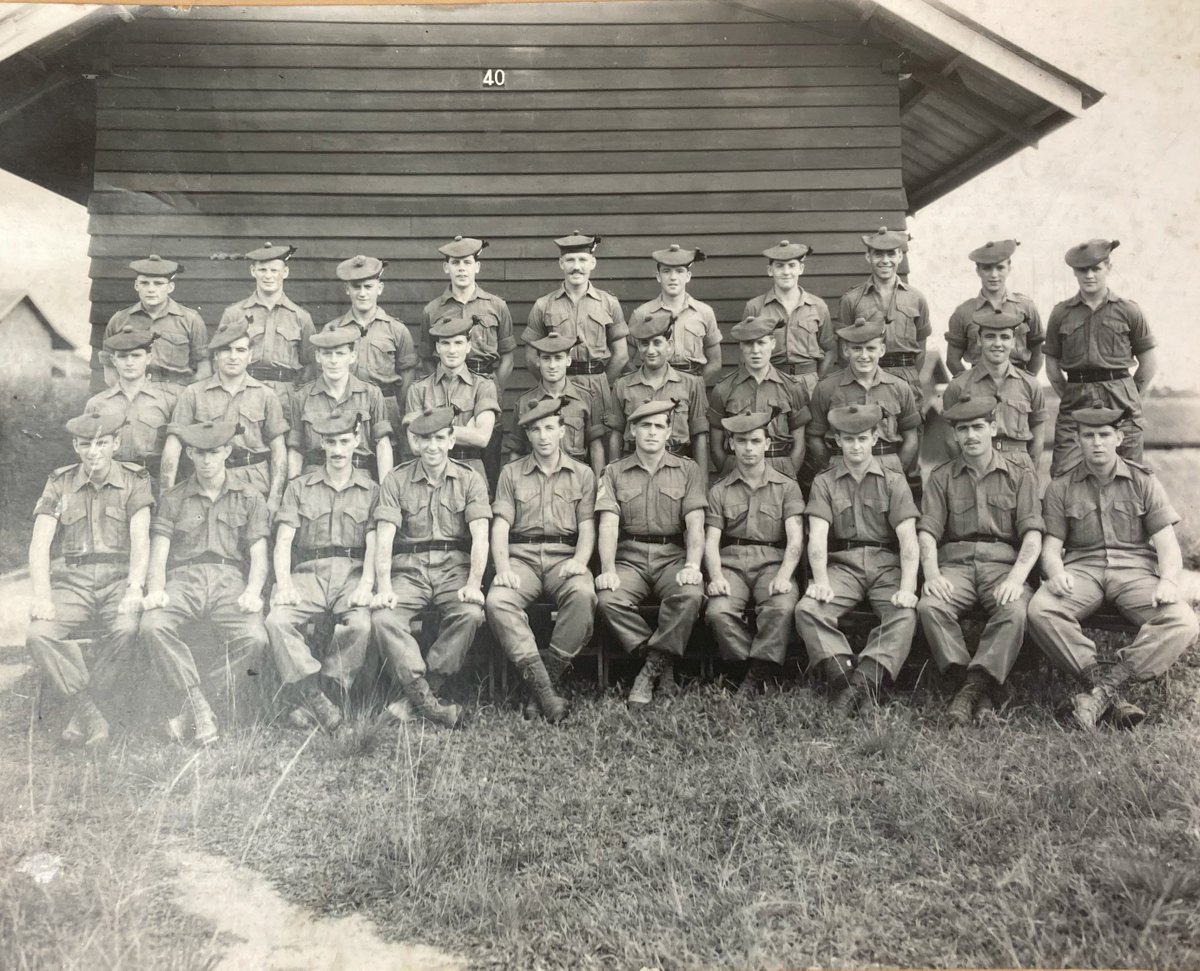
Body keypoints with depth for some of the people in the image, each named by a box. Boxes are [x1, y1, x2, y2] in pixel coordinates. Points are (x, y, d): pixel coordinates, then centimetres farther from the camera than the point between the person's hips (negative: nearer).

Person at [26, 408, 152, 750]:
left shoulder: (134, 481, 8)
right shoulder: (59, 483, 12)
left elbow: (140, 539, -4)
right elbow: (39, 544, 3)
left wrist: (134, 588, -21)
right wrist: (42, 596, -13)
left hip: (118, 576, -2)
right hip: (72, 579, 2)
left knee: (125, 629, -33)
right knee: (38, 634, -27)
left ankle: (83, 714, -15)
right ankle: (91, 714, -19)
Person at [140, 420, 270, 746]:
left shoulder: (249, 499, 17)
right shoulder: (172, 499, 19)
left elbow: (258, 556, 8)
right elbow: (158, 555, 10)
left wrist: (253, 591, -12)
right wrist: (155, 589, -11)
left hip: (230, 578, -1)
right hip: (183, 578, 1)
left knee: (253, 636, -31)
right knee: (153, 625, -33)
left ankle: (191, 712, -20)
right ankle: (202, 713, -28)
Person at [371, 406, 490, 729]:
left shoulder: (469, 480, 6)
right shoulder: (396, 481, 7)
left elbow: (480, 536, -4)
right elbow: (384, 539, -2)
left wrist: (474, 583, -18)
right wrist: (384, 587, -16)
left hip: (454, 567, 0)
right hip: (408, 568, 1)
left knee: (470, 613, -31)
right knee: (382, 618, -28)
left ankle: (416, 696, -21)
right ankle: (428, 701, -26)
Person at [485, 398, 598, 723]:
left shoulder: (582, 474, 15)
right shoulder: (511, 473, 15)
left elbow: (587, 527, 7)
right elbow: (500, 525, 6)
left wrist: (580, 560, -14)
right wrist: (503, 567, -12)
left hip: (564, 557, -1)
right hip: (522, 556, 1)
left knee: (583, 595, -35)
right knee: (497, 601, -31)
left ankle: (552, 676, -22)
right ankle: (542, 688, -32)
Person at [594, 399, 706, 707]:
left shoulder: (687, 470, 11)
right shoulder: (614, 473, 12)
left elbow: (695, 524, 0)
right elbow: (608, 525, 0)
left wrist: (692, 565, -17)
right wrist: (608, 570, -16)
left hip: (673, 555, 0)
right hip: (630, 556, 1)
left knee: (690, 595, -33)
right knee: (608, 600, -29)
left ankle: (652, 669, -16)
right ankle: (663, 666, -14)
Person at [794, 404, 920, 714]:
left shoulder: (893, 481, 8)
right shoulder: (824, 482, 10)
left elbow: (908, 539, -3)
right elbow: (817, 536, -3)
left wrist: (907, 587, -19)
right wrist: (820, 580, -21)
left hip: (886, 563, 0)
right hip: (841, 563, 1)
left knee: (905, 615, -31)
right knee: (807, 609, -27)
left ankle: (860, 684, -39)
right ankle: (845, 680, -35)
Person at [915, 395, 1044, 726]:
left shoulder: (1020, 474, 11)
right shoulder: (941, 477, 15)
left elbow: (1032, 534, 1)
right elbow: (927, 531, 4)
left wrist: (1016, 577, -17)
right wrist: (932, 574, -15)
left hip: (1004, 562, -1)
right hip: (955, 564, 1)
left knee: (1014, 611, -34)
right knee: (929, 607, -30)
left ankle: (974, 687, -31)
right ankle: (981, 687, -25)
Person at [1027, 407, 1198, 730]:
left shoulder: (1144, 482, 12)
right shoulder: (1061, 488, 12)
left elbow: (1167, 543, 5)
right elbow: (1051, 546, 6)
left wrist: (1168, 580, -17)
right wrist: (1056, 573, -18)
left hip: (1135, 567, 0)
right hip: (1082, 567, 0)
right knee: (1039, 610, -33)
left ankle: (1105, 687, -31)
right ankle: (1112, 699, -29)